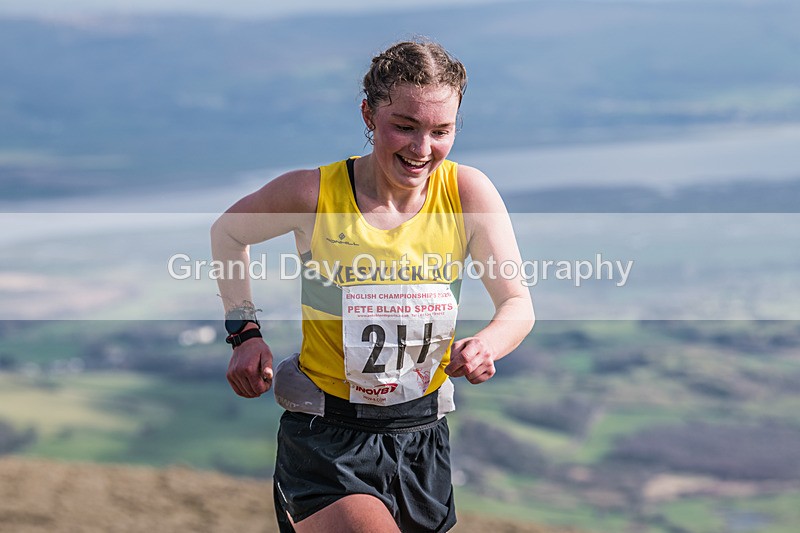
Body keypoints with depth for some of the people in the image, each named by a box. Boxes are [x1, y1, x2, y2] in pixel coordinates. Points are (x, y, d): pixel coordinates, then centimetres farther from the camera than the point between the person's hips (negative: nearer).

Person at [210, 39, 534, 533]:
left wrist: (486, 343, -25)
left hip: (422, 436, 4)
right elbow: (228, 232, 9)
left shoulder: (468, 192, -6)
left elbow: (518, 304, -4)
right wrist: (245, 332, 0)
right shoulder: (314, 193, -11)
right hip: (327, 439, -4)